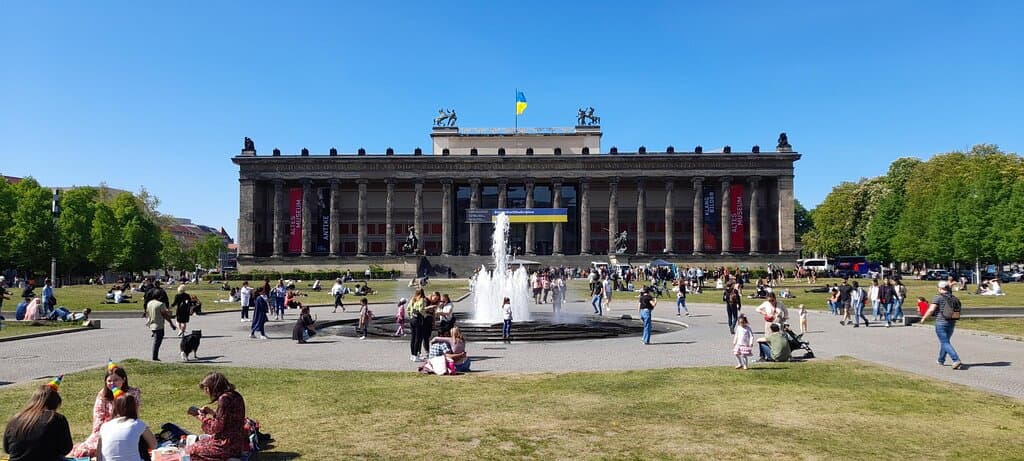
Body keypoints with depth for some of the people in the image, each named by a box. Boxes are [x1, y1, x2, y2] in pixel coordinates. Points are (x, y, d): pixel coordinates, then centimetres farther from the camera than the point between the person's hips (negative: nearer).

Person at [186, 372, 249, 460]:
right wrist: (212, 412, 11)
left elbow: (216, 427, -17)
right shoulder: (234, 395, 7)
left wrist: (200, 416, -5)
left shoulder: (224, 398, -20)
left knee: (190, 451, 2)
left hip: (228, 445, -9)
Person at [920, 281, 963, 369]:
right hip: (952, 323, 7)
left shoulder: (938, 297, -10)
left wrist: (923, 318, -4)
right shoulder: (954, 298, 9)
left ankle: (956, 360, -20)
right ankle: (941, 360, 32)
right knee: (945, 341, 20)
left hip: (941, 323, -7)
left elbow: (931, 310, -16)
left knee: (945, 343, -5)